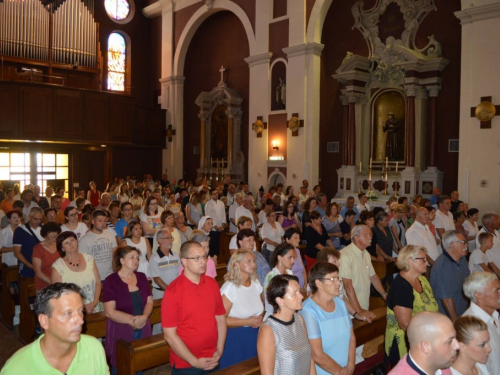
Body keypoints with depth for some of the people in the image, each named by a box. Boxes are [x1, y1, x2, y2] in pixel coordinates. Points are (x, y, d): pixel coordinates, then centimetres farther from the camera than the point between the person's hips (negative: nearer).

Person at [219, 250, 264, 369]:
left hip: (255, 336, 6)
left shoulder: (256, 283, 3)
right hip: (234, 338, -6)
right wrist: (247, 322, -19)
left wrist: (259, 320, -4)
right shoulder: (229, 287, -18)